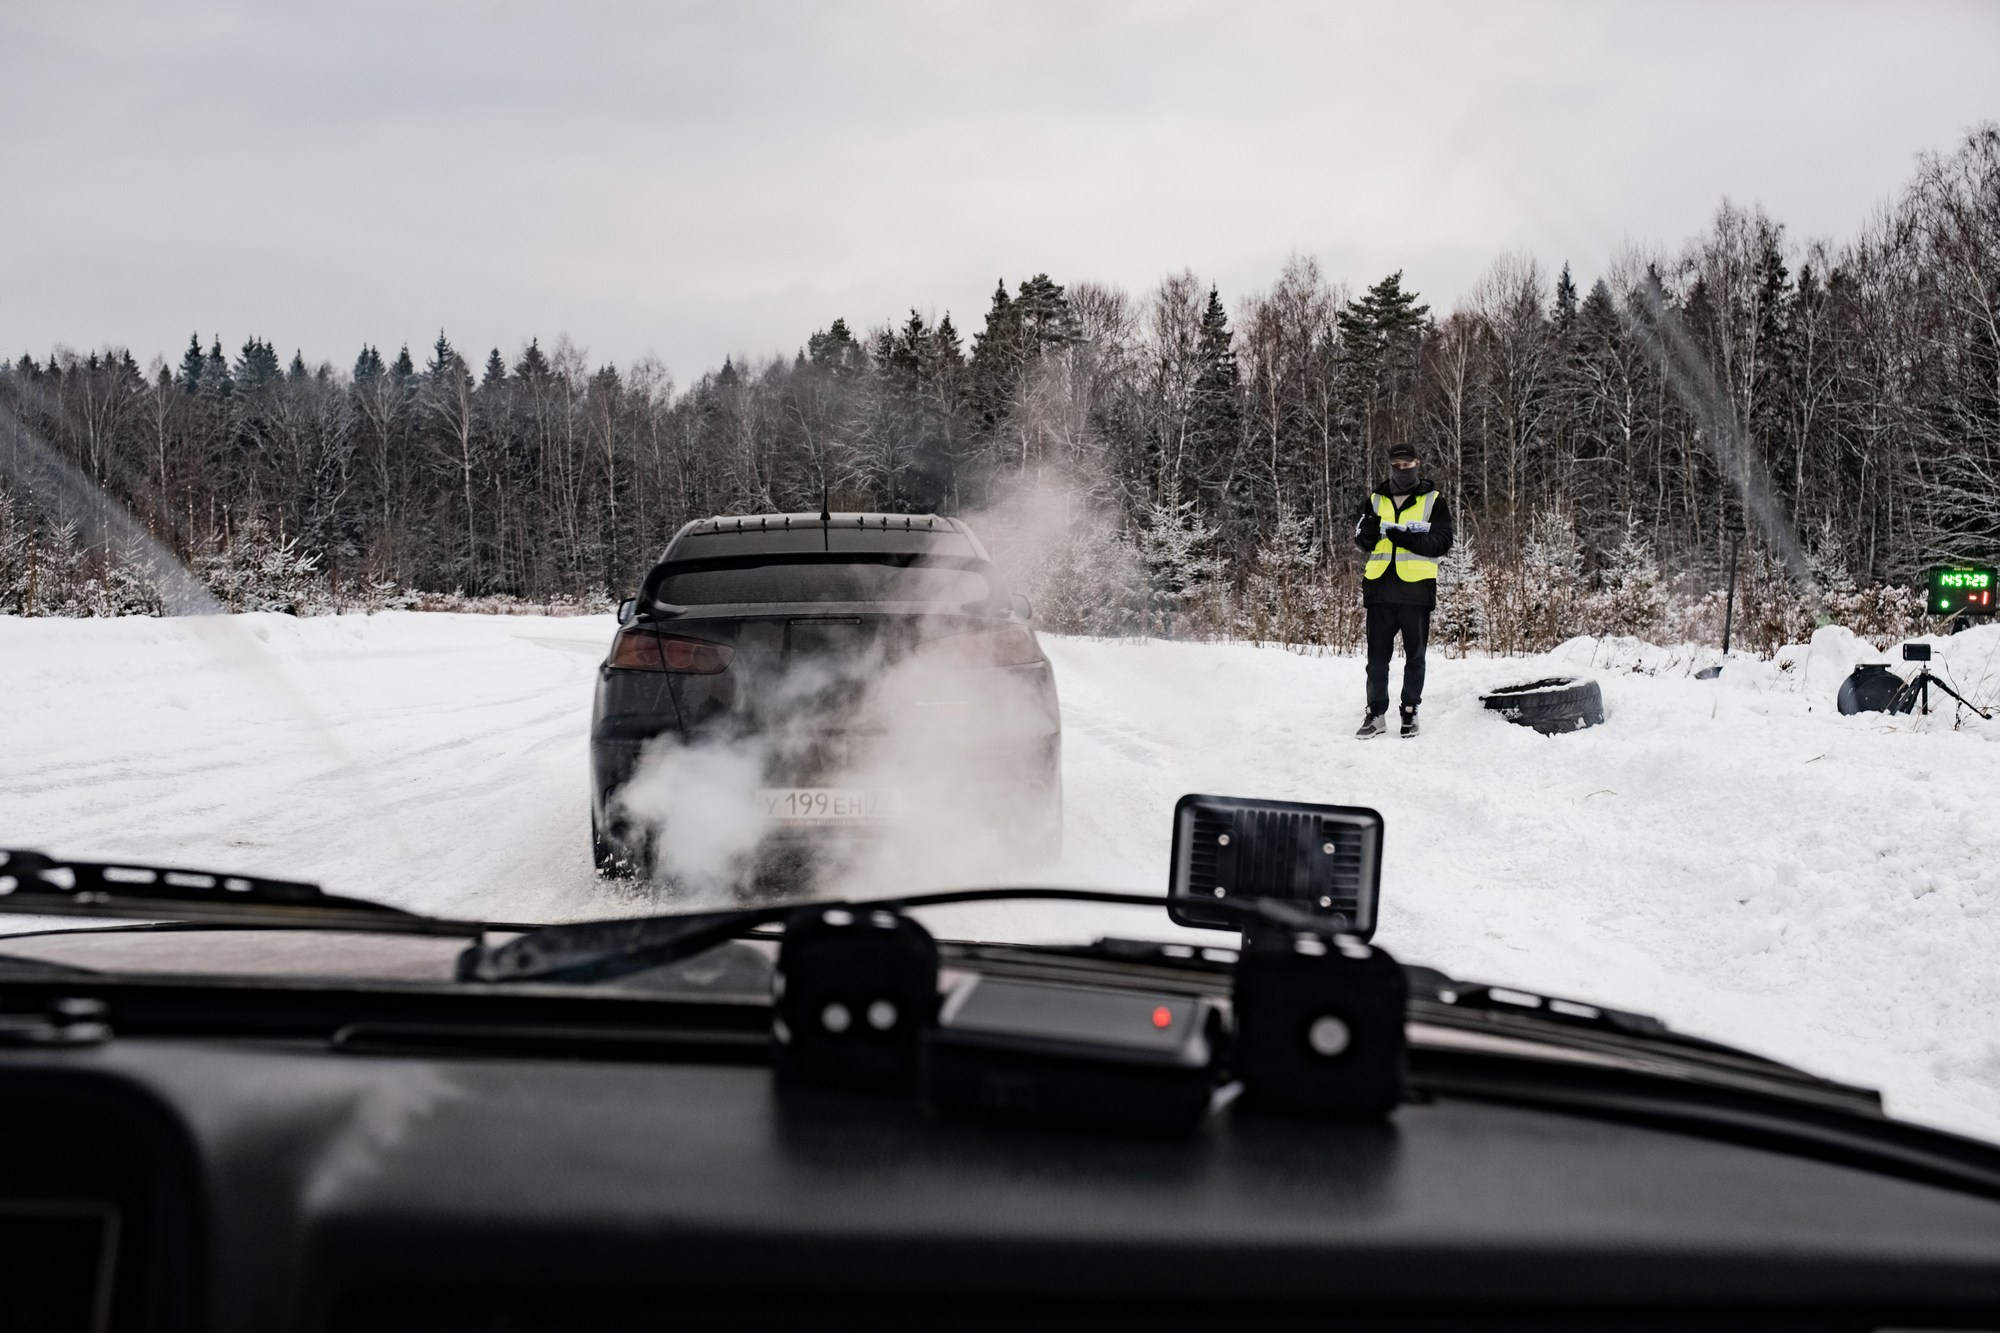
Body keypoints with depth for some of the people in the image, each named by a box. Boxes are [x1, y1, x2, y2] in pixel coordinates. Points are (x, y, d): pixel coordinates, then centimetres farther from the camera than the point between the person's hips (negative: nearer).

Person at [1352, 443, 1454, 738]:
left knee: (1415, 655, 7)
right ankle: (1376, 713, 9)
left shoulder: (1432, 500, 3)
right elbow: (1363, 542, 12)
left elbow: (1442, 544, -4)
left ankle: (1410, 712, 16)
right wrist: (1367, 530, -12)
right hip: (1380, 588, 2)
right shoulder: (1376, 499, 12)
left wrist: (1408, 538, -19)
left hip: (1415, 588, -2)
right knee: (1377, 655, 3)